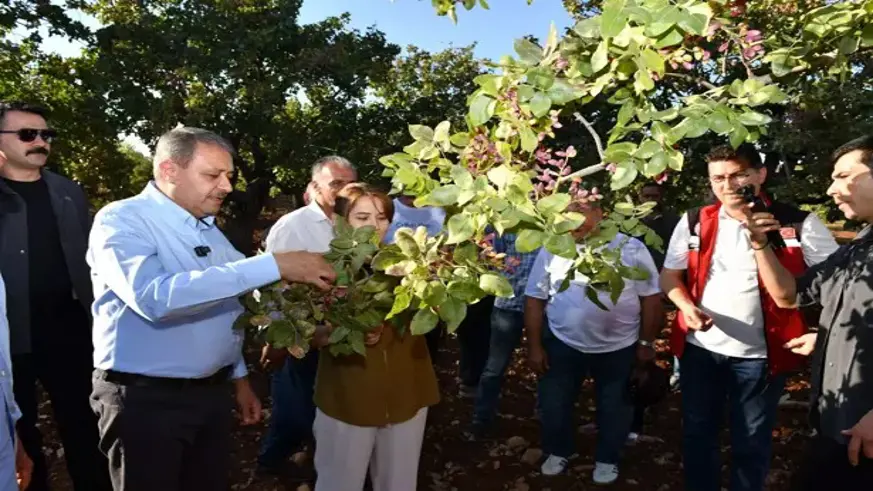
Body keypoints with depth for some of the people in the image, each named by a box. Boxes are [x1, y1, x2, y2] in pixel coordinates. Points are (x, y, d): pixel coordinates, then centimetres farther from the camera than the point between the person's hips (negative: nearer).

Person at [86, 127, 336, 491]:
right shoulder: (121, 220, -15)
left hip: (212, 392, 7)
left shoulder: (208, 229, 9)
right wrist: (273, 266, -35)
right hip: (145, 397, -7)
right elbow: (155, 297, -34)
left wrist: (239, 377, 15)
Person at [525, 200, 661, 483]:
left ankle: (607, 459, 39)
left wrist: (646, 343, -3)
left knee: (614, 408, 15)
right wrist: (534, 346, -3)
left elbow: (651, 297, -3)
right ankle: (557, 452, 37)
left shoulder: (631, 248, -7)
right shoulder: (552, 250, -4)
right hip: (563, 343, 1)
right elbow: (535, 299, -1)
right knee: (553, 403, 11)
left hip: (619, 346, -1)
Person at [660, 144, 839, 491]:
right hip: (700, 348, 2)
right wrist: (686, 305, -13)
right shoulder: (694, 222, 0)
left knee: (751, 442, 16)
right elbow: (670, 276, 6)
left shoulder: (799, 224, -8)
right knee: (697, 433, 17)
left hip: (760, 354, -2)